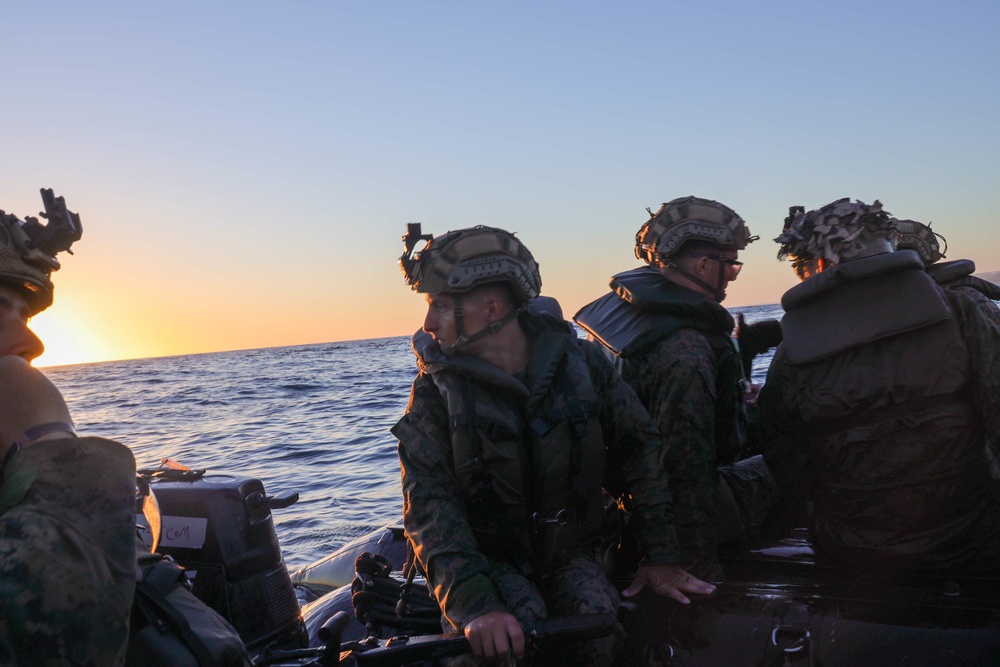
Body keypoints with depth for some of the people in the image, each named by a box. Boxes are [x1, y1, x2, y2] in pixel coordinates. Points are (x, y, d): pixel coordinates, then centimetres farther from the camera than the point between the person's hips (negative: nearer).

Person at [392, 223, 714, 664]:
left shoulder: (580, 362, -6)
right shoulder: (435, 392, -11)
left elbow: (638, 451, 1)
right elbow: (430, 507, -20)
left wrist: (661, 558, -3)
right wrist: (474, 603, -35)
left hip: (569, 550, 2)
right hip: (486, 556, -1)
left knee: (595, 614, -27)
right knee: (519, 620, -31)